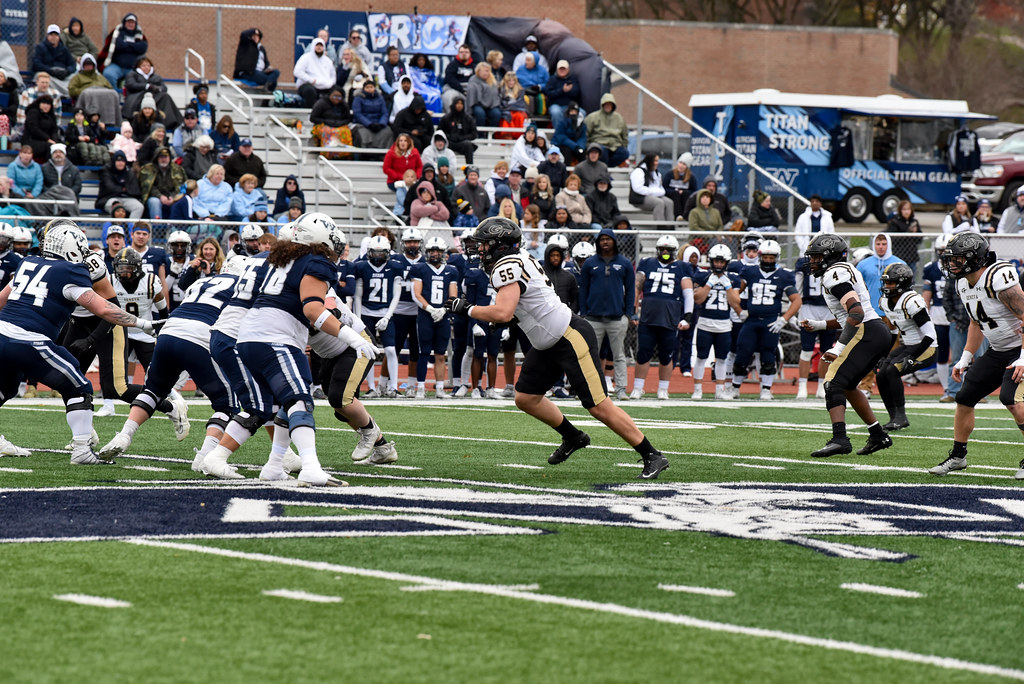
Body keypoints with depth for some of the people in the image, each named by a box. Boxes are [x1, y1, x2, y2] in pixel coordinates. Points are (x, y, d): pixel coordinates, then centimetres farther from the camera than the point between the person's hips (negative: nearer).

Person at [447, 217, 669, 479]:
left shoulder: (507, 267, -18)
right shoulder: (518, 261, 11)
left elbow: (503, 313, -30)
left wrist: (467, 309, -17)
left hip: (570, 338, -10)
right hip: (548, 344, 10)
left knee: (599, 406, -8)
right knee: (525, 398, 13)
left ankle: (652, 457, -3)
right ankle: (573, 438, 30)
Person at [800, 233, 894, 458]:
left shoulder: (834, 275, -10)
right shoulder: (845, 271, 22)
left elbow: (856, 314, -22)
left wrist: (839, 348, -23)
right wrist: (817, 325, 24)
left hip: (866, 332, -10)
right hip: (880, 332, 10)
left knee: (834, 383, -14)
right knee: (846, 385, 21)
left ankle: (839, 439, -28)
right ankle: (878, 436, 22)